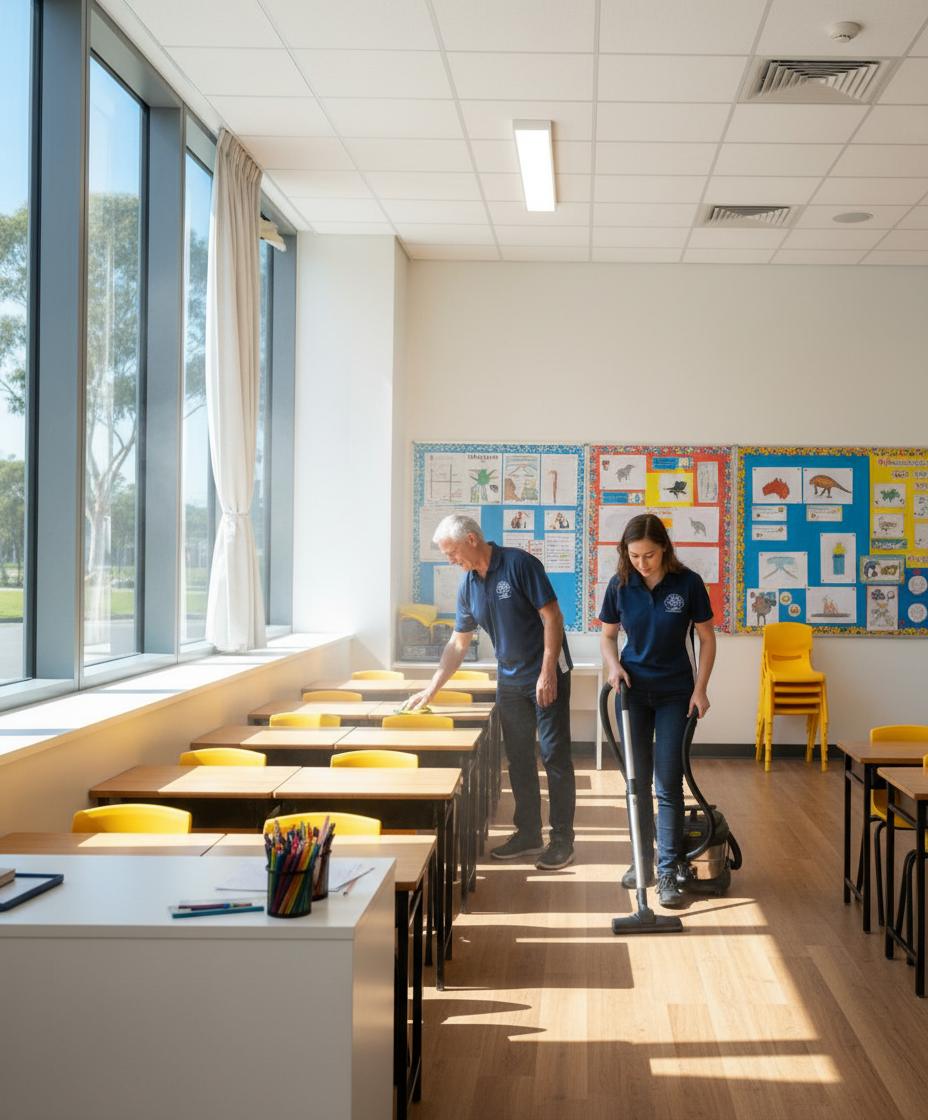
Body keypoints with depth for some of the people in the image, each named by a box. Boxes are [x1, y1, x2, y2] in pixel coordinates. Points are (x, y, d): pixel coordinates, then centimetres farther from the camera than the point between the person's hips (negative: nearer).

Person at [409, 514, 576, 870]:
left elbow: (552, 617, -17)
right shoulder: (468, 587, 5)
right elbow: (458, 644, 12)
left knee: (555, 756, -2)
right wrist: (432, 688, 9)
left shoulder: (519, 565, -16)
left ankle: (562, 839, 5)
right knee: (518, 759, 10)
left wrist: (548, 672, -21)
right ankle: (527, 834, 21)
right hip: (510, 680, 7)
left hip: (547, 676, -7)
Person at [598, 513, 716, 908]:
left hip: (674, 693, -2)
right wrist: (614, 665, -11)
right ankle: (642, 859, 22)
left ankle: (667, 871, -1)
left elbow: (706, 638, -3)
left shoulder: (687, 583, -12)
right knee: (637, 780, 8)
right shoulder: (620, 585, -5)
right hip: (634, 690, 3)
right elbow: (608, 634, 8)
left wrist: (700, 689, -8)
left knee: (668, 783, -5)